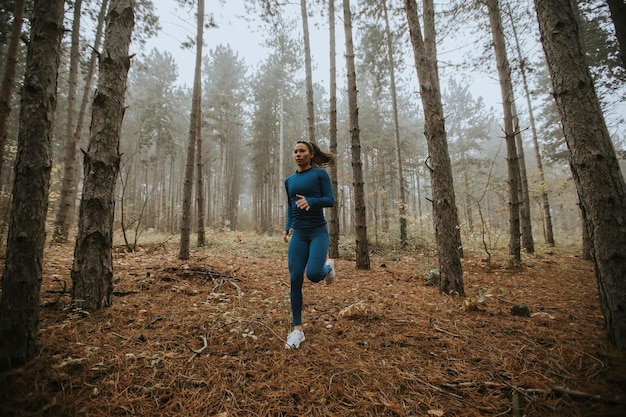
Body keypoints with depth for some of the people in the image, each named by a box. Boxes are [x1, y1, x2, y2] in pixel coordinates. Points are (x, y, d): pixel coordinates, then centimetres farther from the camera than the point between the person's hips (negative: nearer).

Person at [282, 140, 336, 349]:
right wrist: (287, 228, 8)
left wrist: (310, 201, -25)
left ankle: (328, 267, 18)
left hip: (318, 232, -4)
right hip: (298, 234, 4)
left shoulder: (320, 174, 0)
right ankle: (297, 329, 9)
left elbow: (330, 200, -7)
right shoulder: (289, 180, 14)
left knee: (313, 274, -21)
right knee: (295, 280, -4)